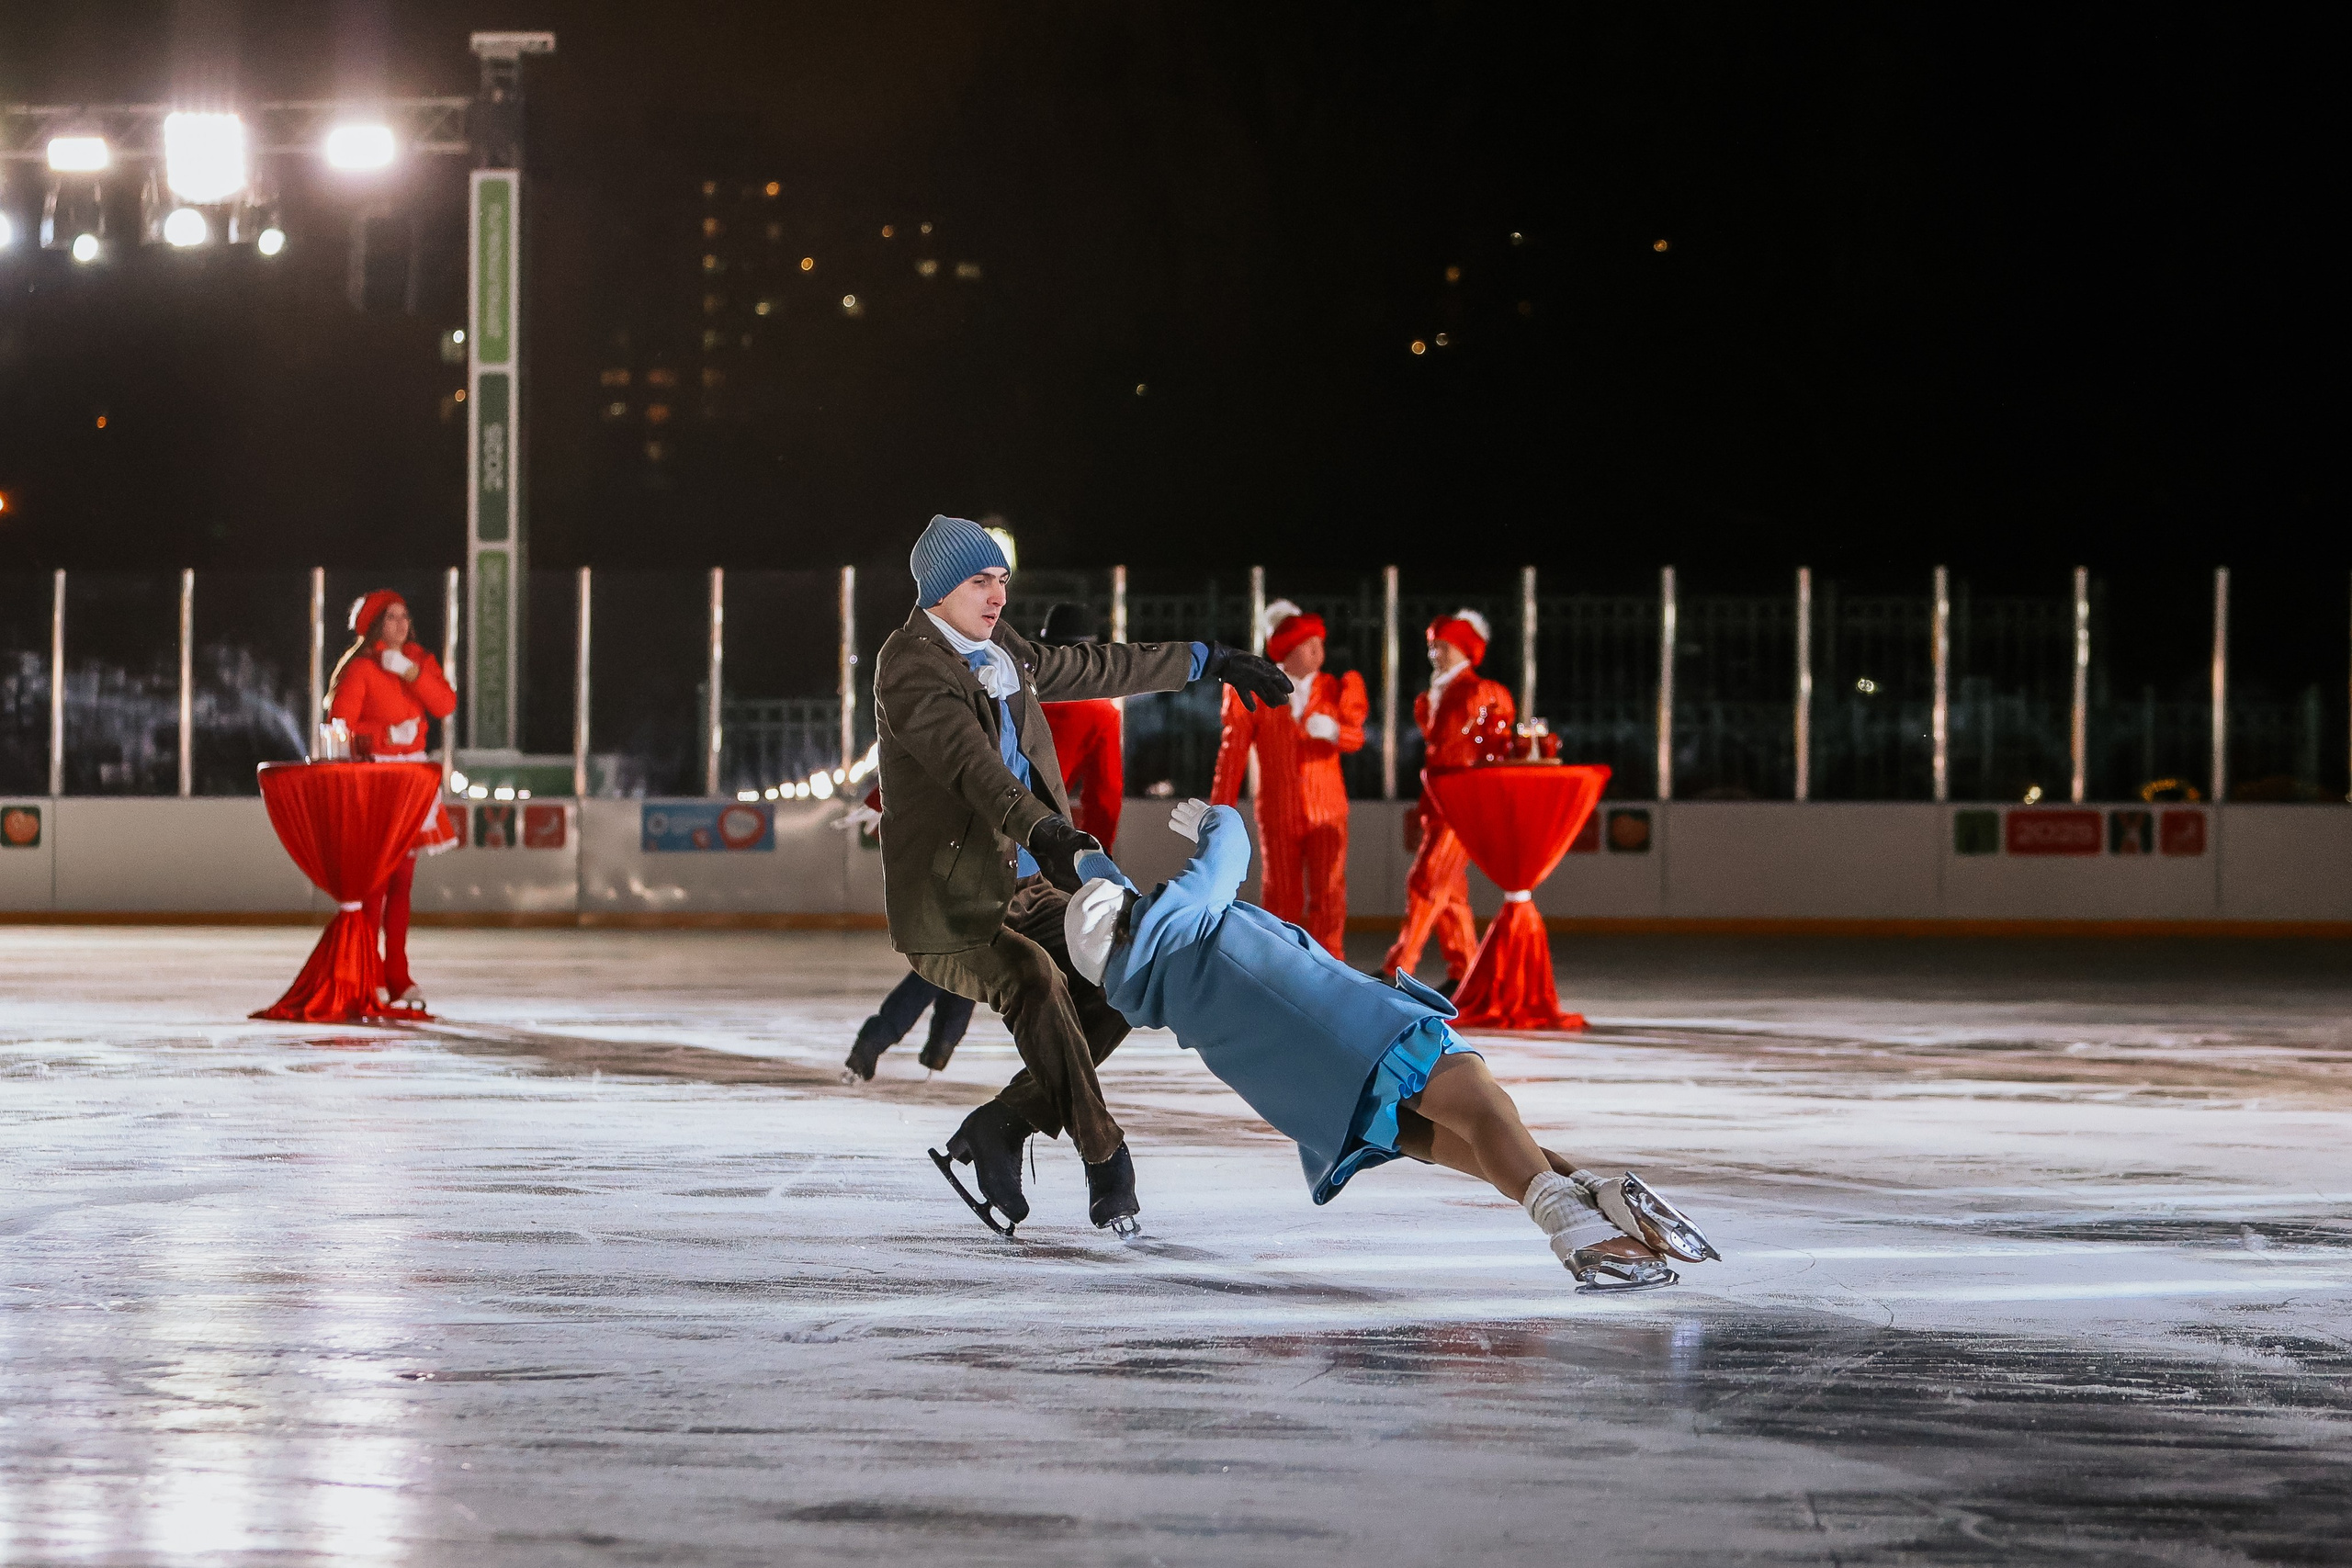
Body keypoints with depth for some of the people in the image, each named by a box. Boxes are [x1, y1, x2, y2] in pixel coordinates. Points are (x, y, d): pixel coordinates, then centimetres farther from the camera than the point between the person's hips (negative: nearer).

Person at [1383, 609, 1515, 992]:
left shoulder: (1482, 693, -5)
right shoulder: (1434, 696, 17)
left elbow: (1496, 751, -6)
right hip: (1436, 802, 8)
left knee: (1426, 881, -13)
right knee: (1450, 891, 8)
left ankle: (1399, 966, -16)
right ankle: (1463, 972, 12)